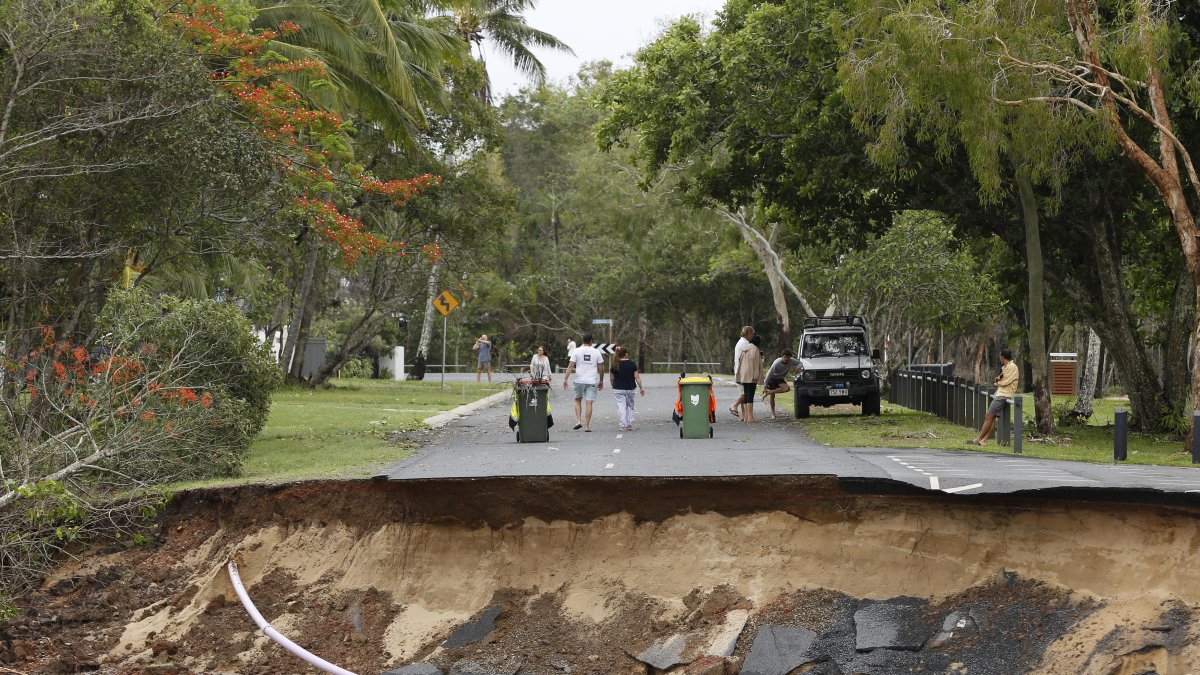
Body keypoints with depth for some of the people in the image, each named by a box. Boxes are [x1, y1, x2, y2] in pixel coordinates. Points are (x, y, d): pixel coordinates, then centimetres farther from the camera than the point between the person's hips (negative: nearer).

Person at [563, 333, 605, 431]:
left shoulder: (577, 351, 0)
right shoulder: (597, 352, 2)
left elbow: (570, 366, -4)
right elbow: (600, 368, 6)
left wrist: (565, 379, -1)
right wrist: (601, 381, 17)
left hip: (579, 381, 0)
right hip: (592, 381, 0)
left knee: (578, 400, 18)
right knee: (589, 403, 0)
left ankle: (578, 421, 5)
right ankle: (587, 426, -2)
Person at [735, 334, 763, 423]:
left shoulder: (744, 349, 16)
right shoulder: (755, 349, -9)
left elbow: (739, 361, 19)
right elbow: (755, 362, -16)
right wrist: (756, 375, -16)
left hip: (743, 376, 8)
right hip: (751, 376, -8)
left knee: (746, 395, 10)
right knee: (750, 396, -10)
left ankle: (746, 416, 10)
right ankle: (750, 417, -14)